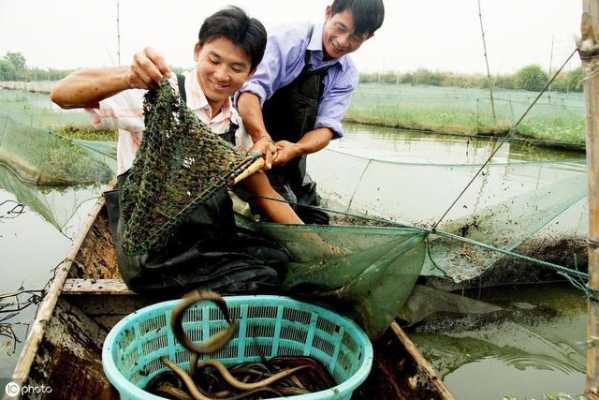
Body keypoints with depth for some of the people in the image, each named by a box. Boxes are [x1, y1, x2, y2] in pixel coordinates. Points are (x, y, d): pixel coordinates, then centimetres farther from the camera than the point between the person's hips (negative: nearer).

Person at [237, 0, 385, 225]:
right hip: (256, 153, -6)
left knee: (315, 222, 14)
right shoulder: (288, 40, -15)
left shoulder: (347, 76, 1)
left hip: (292, 163, 6)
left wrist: (296, 148, -32)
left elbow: (326, 127, -11)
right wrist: (262, 137, -47)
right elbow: (251, 88, -29)